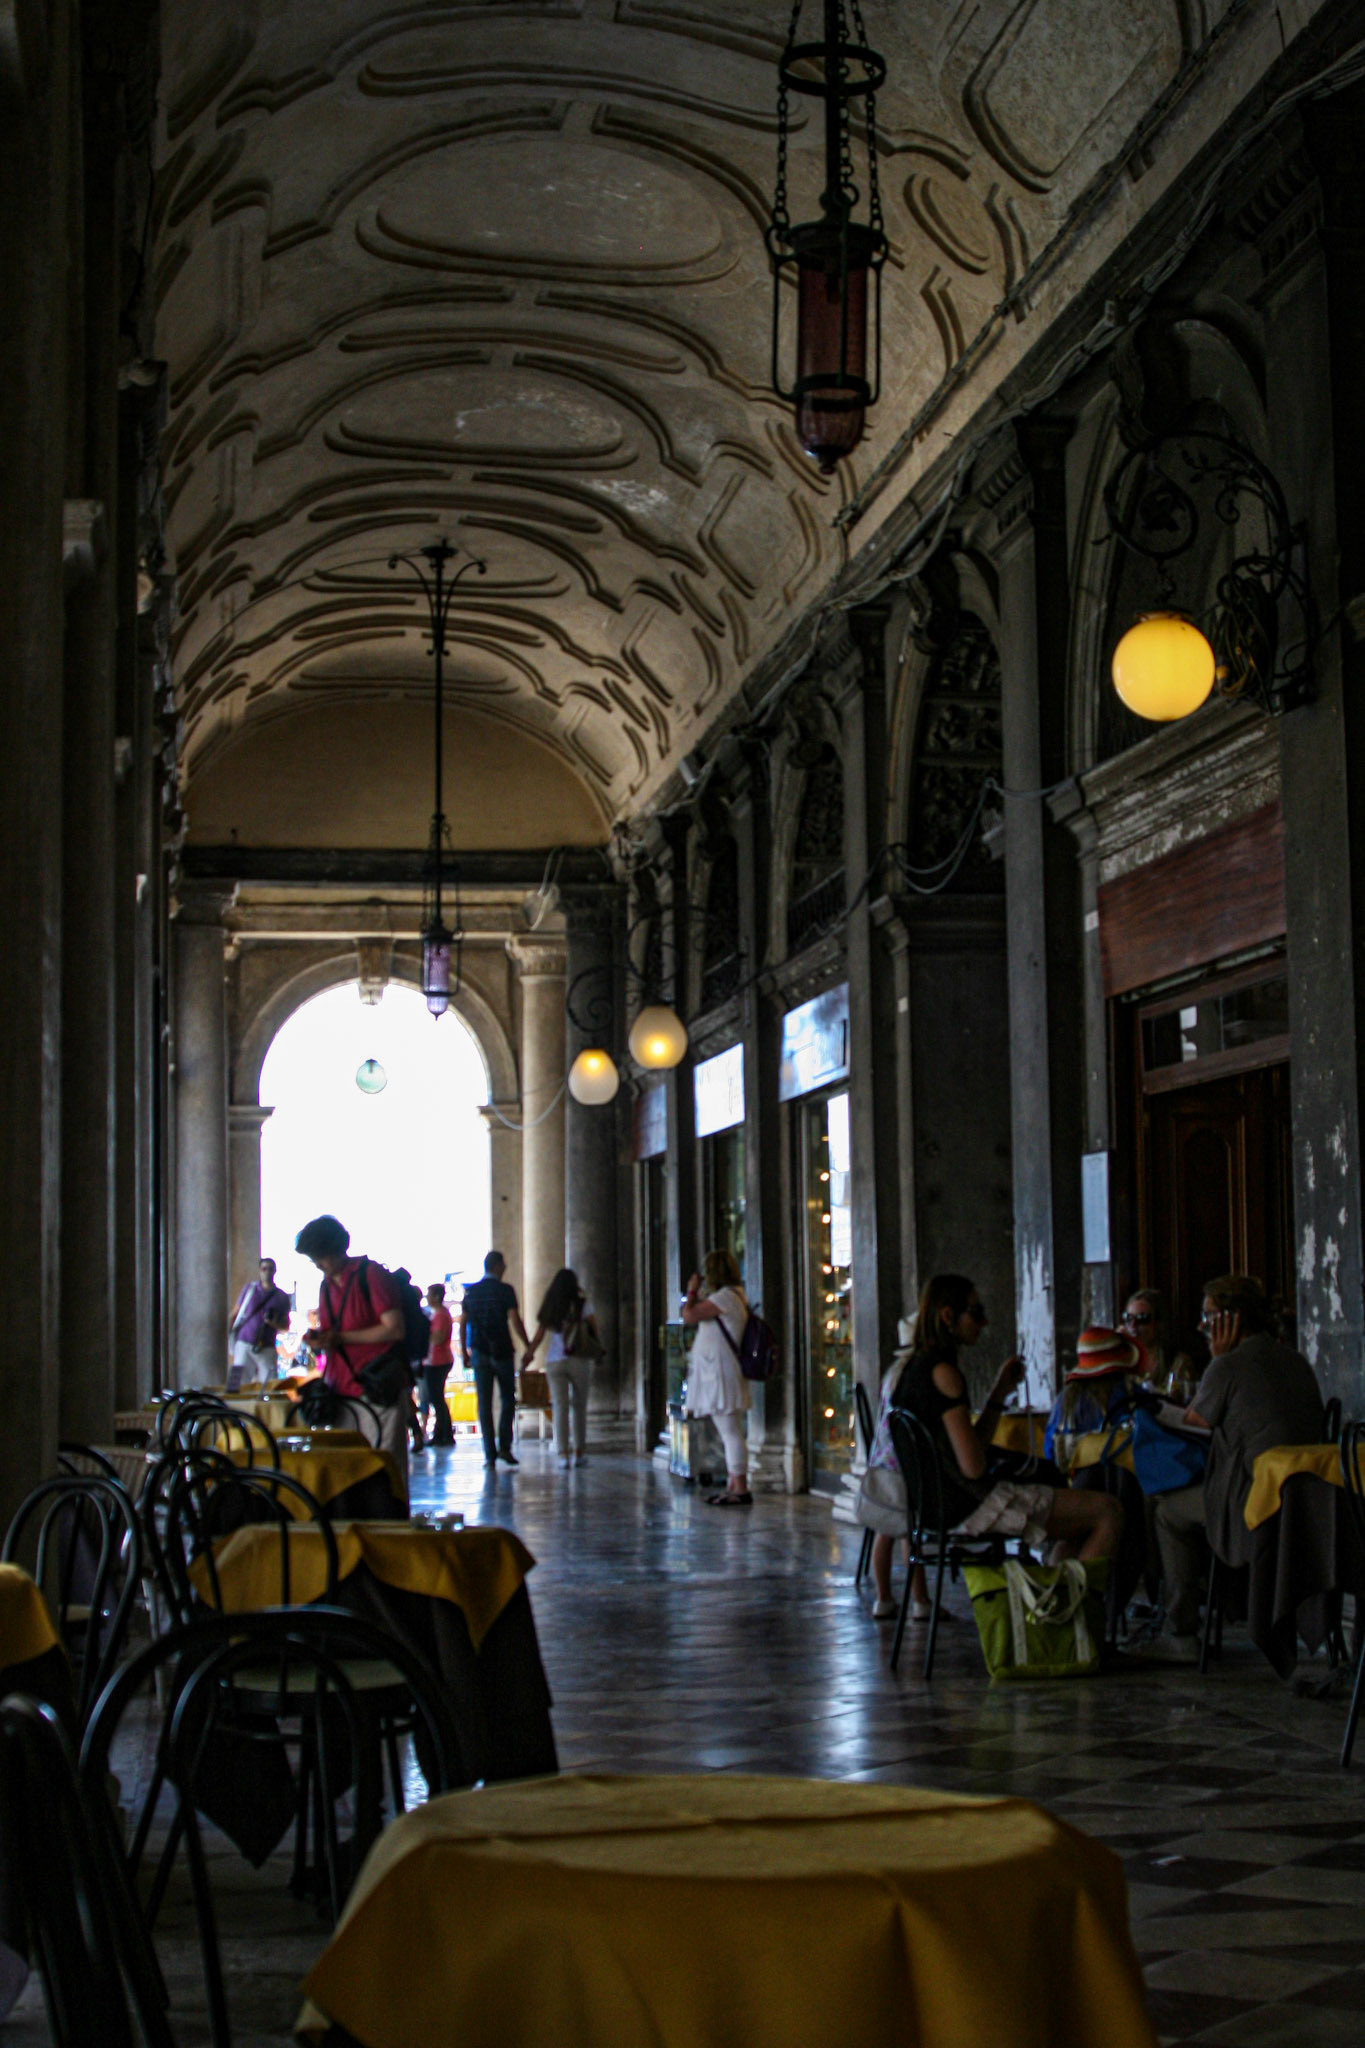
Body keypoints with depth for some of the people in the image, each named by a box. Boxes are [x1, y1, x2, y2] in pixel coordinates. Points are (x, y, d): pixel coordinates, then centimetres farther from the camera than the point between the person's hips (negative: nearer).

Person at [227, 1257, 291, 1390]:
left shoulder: (281, 1297, 10)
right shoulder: (249, 1288, 10)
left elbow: (286, 1326, 15)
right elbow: (234, 1314, 13)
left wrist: (274, 1323, -7)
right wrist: (229, 1334, 2)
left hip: (267, 1348, 1)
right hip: (244, 1344, -1)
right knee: (239, 1383, -10)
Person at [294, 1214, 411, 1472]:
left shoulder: (371, 1275, -6)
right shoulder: (327, 1286, 18)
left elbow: (394, 1329, -14)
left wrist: (341, 1338, -15)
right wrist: (318, 1340, 2)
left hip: (378, 1390, -7)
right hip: (343, 1390, 7)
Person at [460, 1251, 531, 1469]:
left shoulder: (471, 1292, 7)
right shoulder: (505, 1290, -6)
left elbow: (463, 1324, 7)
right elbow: (515, 1321, -12)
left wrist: (464, 1352, 14)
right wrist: (528, 1347, -4)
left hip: (479, 1353, 3)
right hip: (502, 1352, -3)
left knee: (484, 1404, 4)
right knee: (507, 1399, 11)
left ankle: (490, 1455, 0)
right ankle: (504, 1446, 0)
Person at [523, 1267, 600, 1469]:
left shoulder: (549, 1308, 6)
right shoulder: (582, 1305, -2)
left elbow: (539, 1335, 5)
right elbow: (594, 1329, -2)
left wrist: (529, 1354, 14)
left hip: (554, 1362, 2)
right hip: (579, 1361, -2)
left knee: (560, 1407, 0)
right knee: (579, 1406, 11)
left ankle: (562, 1453, -12)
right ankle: (579, 1452, 15)